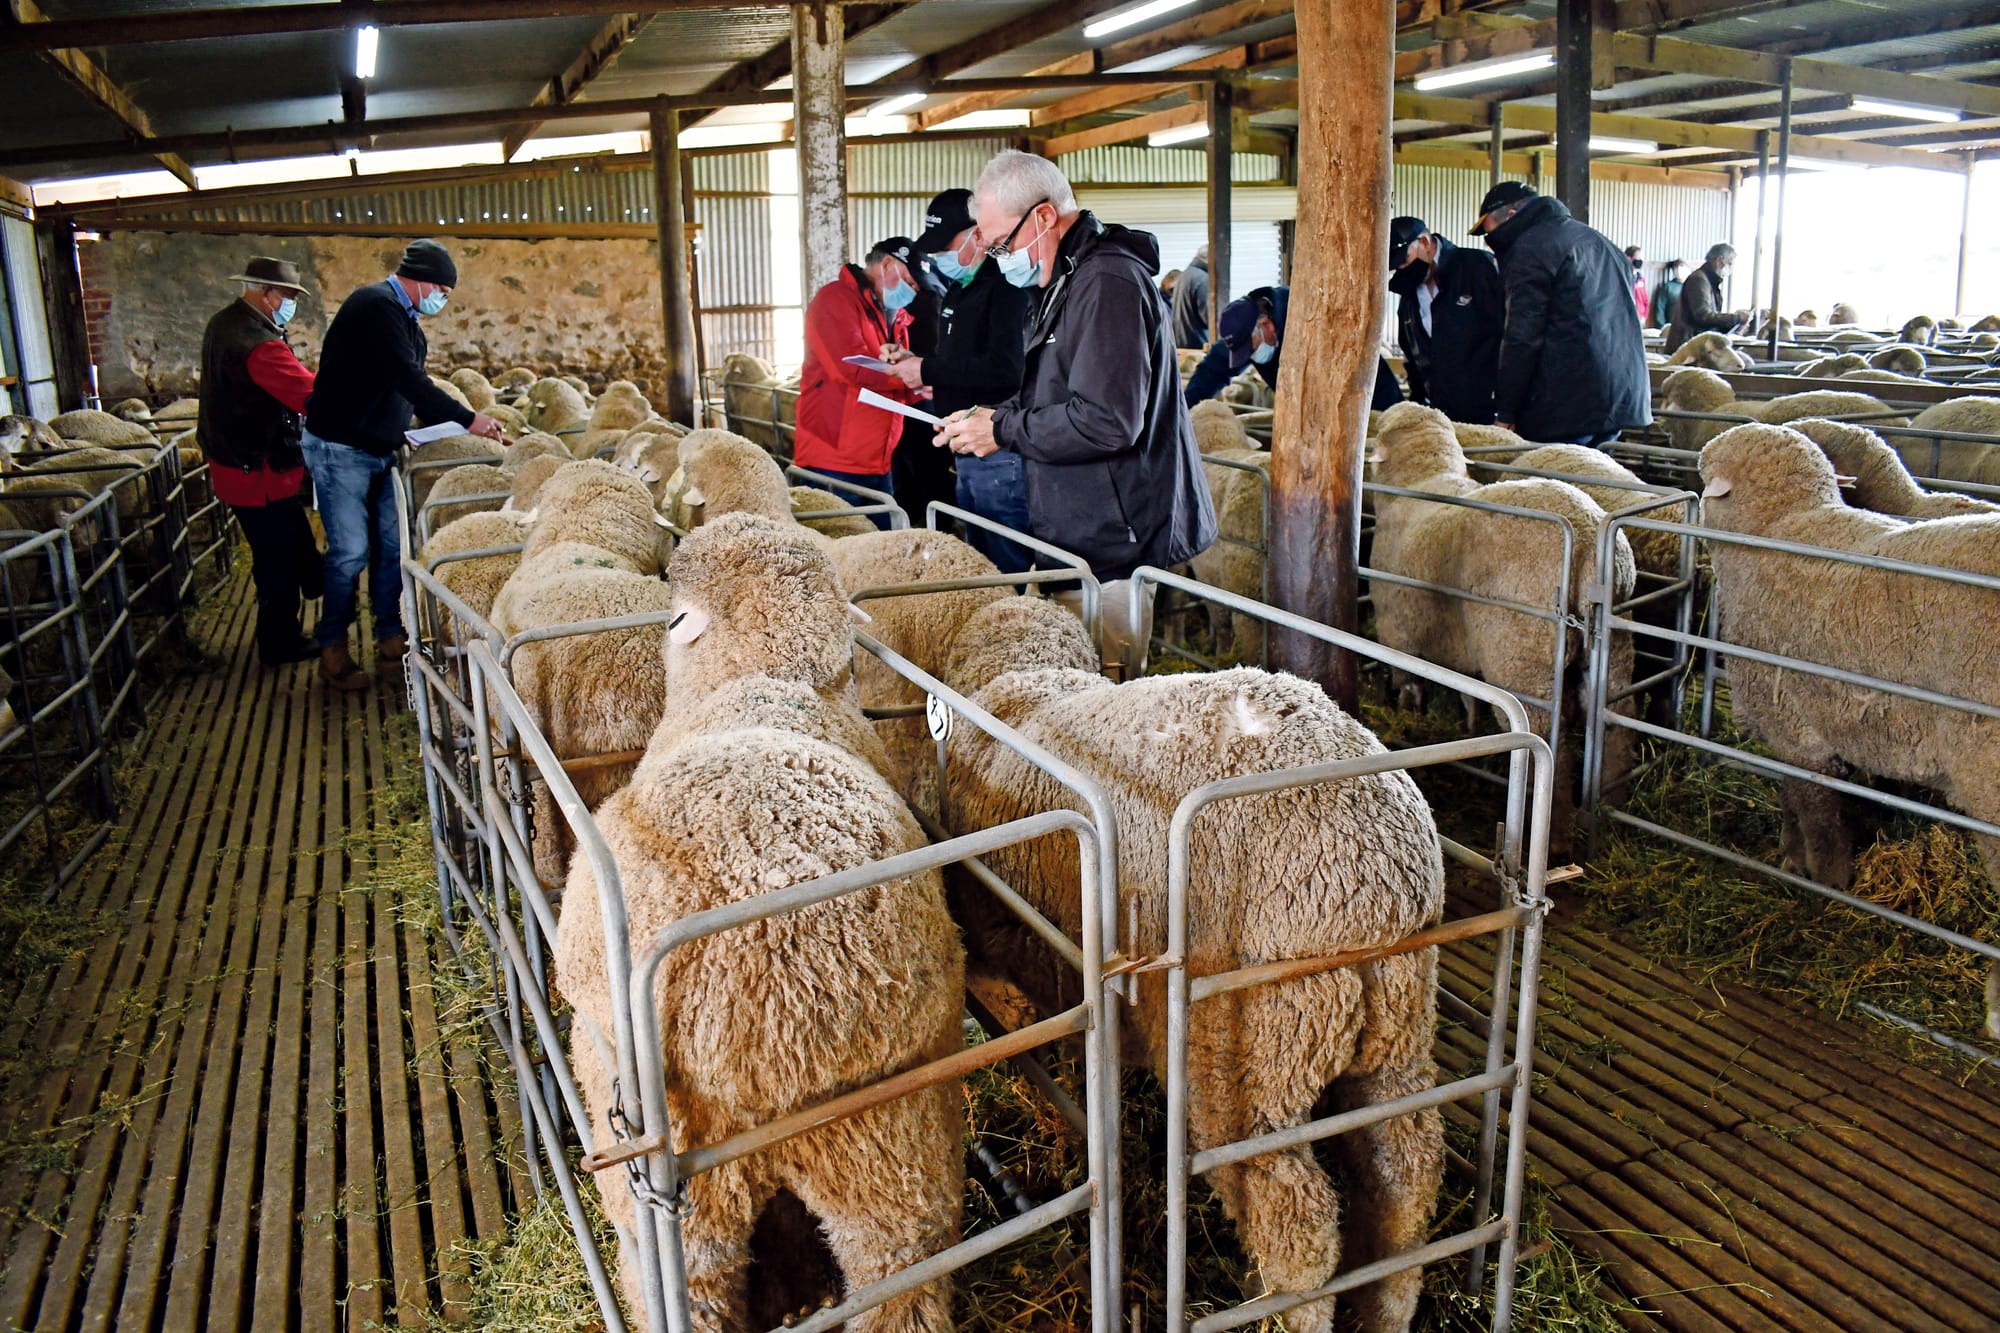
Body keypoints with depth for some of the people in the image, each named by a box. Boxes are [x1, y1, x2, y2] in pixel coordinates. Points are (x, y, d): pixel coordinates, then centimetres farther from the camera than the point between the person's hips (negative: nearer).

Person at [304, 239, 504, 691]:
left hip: (381, 451, 9)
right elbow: (409, 381, -25)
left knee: (393, 546, 9)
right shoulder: (376, 306, -17)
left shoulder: (403, 317, 14)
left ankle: (390, 636, 19)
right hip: (340, 449, -9)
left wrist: (454, 425, 6)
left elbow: (413, 389, 17)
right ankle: (332, 647, 7)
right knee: (351, 551, -6)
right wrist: (469, 419, -22)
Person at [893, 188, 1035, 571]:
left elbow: (1004, 369, -26)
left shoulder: (1006, 286, -13)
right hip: (966, 452, 10)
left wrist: (929, 371, -18)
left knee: (1009, 568, -4)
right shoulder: (958, 289, 17)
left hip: (998, 455, -10)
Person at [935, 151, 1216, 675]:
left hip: (1110, 546, -10)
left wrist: (1003, 431, -14)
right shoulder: (1071, 281, 17)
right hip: (1083, 534, 10)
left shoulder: (1108, 283, -17)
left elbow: (1106, 420, -26)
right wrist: (996, 416, 8)